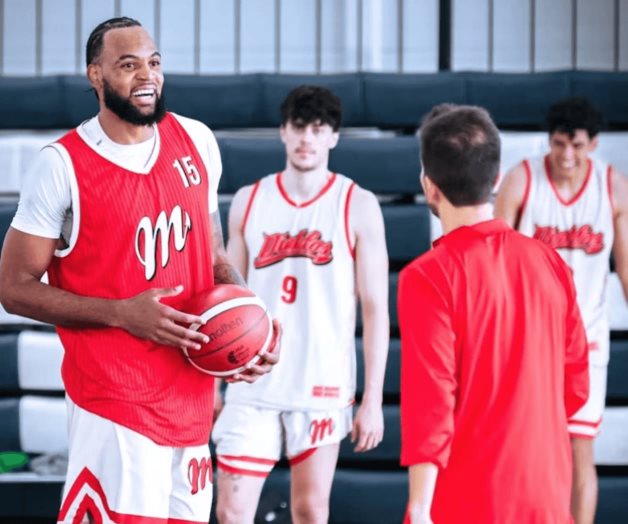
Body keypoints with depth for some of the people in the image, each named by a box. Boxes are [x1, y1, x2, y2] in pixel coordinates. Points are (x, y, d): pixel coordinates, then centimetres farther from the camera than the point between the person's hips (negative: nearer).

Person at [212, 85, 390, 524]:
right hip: (252, 384, 2)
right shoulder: (249, 201, 7)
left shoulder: (358, 206, -2)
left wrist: (373, 400, -7)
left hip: (322, 387, -2)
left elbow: (375, 308, -2)